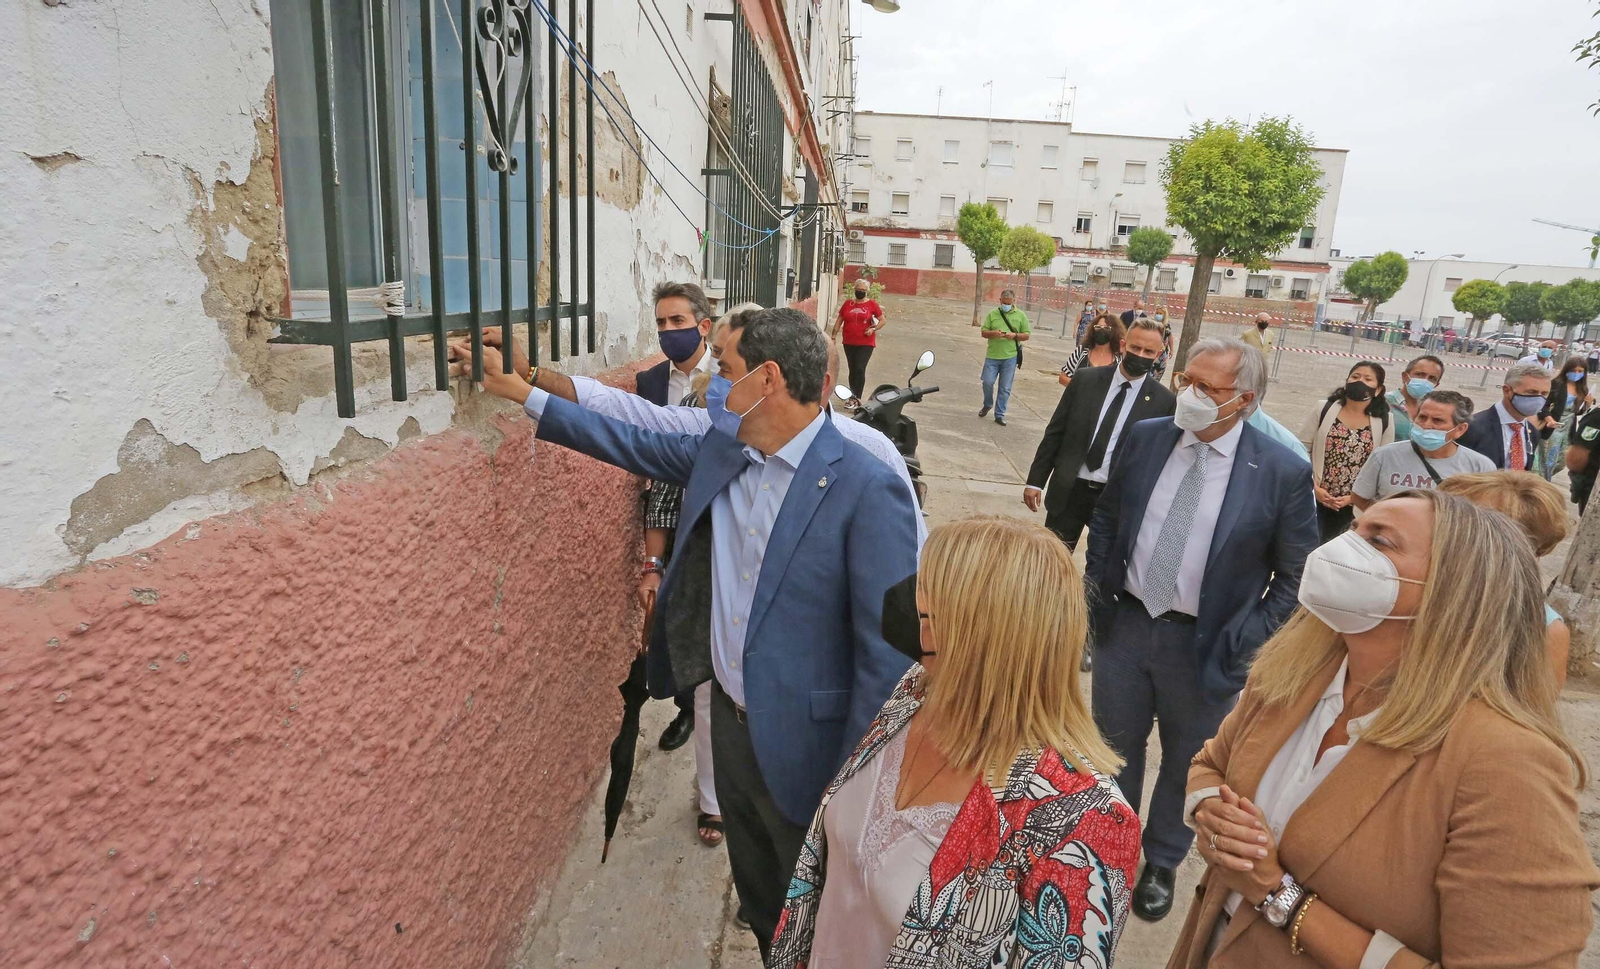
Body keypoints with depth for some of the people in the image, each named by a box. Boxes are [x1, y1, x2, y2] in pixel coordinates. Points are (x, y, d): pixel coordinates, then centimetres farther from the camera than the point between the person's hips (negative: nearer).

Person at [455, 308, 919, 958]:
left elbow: (888, 652, -21)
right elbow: (630, 441, 12)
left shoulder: (866, 489, -24)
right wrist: (521, 391, 15)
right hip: (731, 721, 6)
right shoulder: (716, 452, -4)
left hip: (805, 748, -6)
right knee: (759, 905, 29)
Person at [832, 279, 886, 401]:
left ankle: (857, 398, -7)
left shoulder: (872, 304, -2)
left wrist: (873, 329, -13)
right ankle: (853, 396, 19)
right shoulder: (848, 303, 7)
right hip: (849, 343, 4)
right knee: (852, 370, 10)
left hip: (866, 343, -4)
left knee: (859, 369, -12)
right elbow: (839, 320, 11)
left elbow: (882, 320, 3)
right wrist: (834, 336, 4)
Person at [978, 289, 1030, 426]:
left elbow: (1026, 335, 6)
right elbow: (983, 332, 6)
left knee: (1005, 388, 2)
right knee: (987, 382, -1)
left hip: (1010, 357, 0)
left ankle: (999, 415, 13)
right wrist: (993, 333, -16)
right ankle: (988, 405, 27)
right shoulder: (992, 314, 5)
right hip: (992, 356, 1)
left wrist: (1015, 335, -14)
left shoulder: (1020, 315, 4)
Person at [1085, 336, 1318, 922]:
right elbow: (1105, 522, 8)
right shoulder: (1144, 438, -4)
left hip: (1204, 647, -2)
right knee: (1114, 748, 19)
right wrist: (1099, 596, 2)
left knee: (1185, 762, 19)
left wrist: (1243, 643, -11)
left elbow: (1295, 576, -5)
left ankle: (1161, 864, 44)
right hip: (1124, 626, 3)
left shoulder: (1283, 472, -13)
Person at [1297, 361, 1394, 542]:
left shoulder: (1384, 423, 1)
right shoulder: (1324, 410, -2)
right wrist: (1313, 487, -9)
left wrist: (1354, 497, -7)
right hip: (1313, 500, -1)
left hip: (1354, 508, 1)